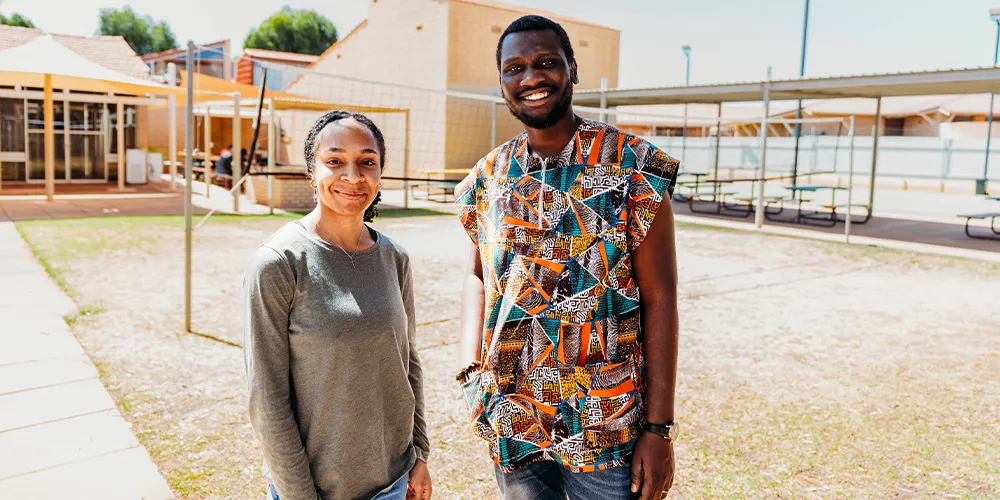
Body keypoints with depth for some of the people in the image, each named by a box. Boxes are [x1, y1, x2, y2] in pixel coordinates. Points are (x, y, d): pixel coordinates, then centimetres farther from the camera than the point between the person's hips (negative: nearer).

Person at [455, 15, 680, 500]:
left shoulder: (634, 168, -9)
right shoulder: (488, 178, 2)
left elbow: (658, 298, -10)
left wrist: (659, 428, -12)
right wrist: (471, 370, -2)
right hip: (511, 421, 4)